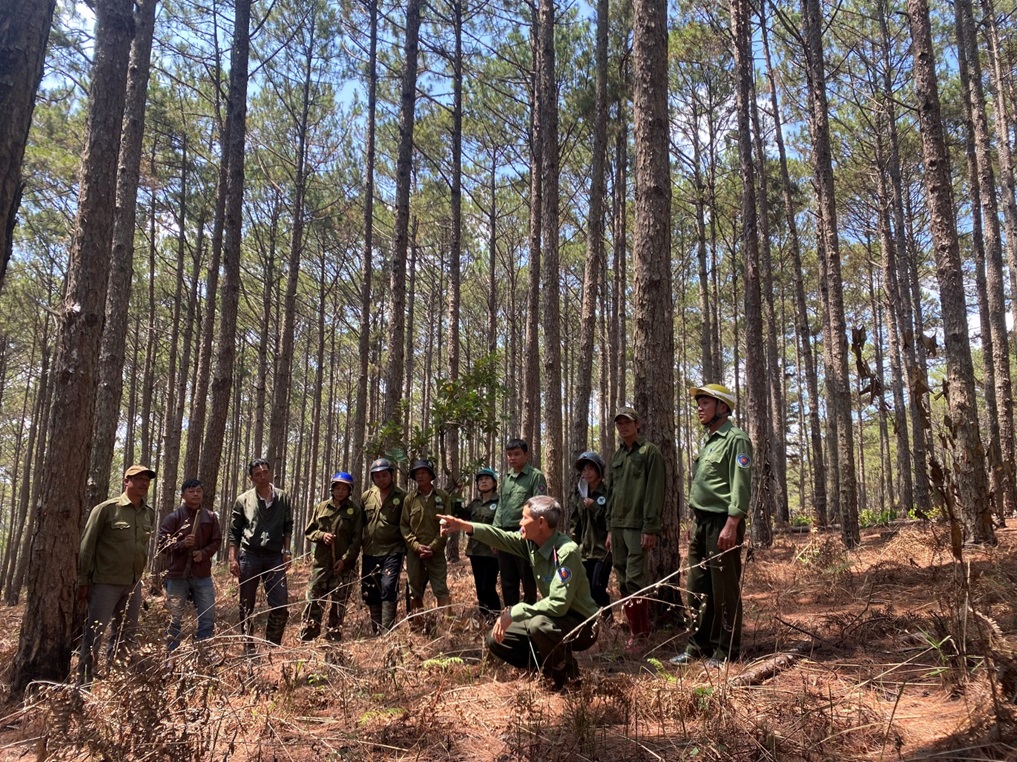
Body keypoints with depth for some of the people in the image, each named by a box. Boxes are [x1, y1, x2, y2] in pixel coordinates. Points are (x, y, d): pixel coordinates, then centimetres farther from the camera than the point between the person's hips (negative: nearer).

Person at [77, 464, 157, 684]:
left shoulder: (149, 514, 7)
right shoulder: (107, 509, -8)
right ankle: (83, 683, 7)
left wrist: (140, 575, 14)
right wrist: (83, 580, -7)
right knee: (95, 632, -2)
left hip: (133, 584, 6)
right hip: (106, 582, -6)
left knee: (126, 634, 12)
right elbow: (87, 546, -6)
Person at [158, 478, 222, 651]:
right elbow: (162, 545, -6)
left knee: (208, 617, 6)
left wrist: (204, 553, -11)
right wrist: (182, 544, -22)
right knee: (174, 619, 6)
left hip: (202, 575, 3)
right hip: (177, 575, -3)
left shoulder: (210, 517, 4)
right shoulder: (173, 518, -4)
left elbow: (217, 541, 7)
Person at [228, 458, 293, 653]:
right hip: (249, 556, 0)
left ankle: (273, 647, 11)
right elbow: (234, 531, 4)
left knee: (281, 605, -4)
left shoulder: (283, 498, 4)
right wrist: (232, 558, -3)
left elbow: (288, 527, 9)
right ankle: (248, 648, 17)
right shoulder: (243, 500, 1)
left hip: (275, 557, 1)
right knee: (246, 606, 7)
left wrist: (287, 552, 0)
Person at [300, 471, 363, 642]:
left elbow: (357, 539, -4)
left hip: (344, 566, -2)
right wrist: (321, 535, -8)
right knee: (313, 602, 1)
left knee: (338, 605, 5)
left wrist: (345, 559, -12)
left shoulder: (355, 511, 0)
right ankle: (306, 638, 8)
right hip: (321, 564, 2)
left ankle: (333, 639, 15)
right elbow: (308, 531, 13)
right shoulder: (322, 507, 8)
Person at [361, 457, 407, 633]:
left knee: (388, 589, -16)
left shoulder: (401, 497, -4)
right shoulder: (366, 497, 8)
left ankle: (386, 632, -11)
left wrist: (407, 548, -9)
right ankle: (376, 631, 24)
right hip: (370, 553, 5)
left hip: (392, 551, -5)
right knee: (370, 592, 10)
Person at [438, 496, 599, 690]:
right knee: (496, 639, 4)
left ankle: (565, 670, -7)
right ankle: (552, 666, 13)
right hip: (551, 618, 8)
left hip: (581, 625, -8)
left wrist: (514, 613, -30)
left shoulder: (567, 551, -29)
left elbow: (559, 604, -34)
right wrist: (464, 526, -26)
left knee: (538, 625, -38)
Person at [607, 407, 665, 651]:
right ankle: (634, 629, 16)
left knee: (636, 580, -9)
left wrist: (650, 528, -17)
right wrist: (610, 529, 17)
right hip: (618, 526, 7)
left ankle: (640, 634, -1)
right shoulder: (616, 457, 18)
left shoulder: (650, 452, -3)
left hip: (638, 527, -7)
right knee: (623, 582, 8)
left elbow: (655, 492, -11)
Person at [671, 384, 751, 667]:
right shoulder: (708, 441, 18)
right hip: (701, 522, 9)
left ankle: (726, 650, 10)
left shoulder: (736, 439, -9)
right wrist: (695, 524, 17)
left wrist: (731, 525, -23)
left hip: (722, 522, -9)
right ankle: (699, 645, 20)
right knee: (698, 588, 11)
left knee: (725, 590, 0)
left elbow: (741, 486, -17)